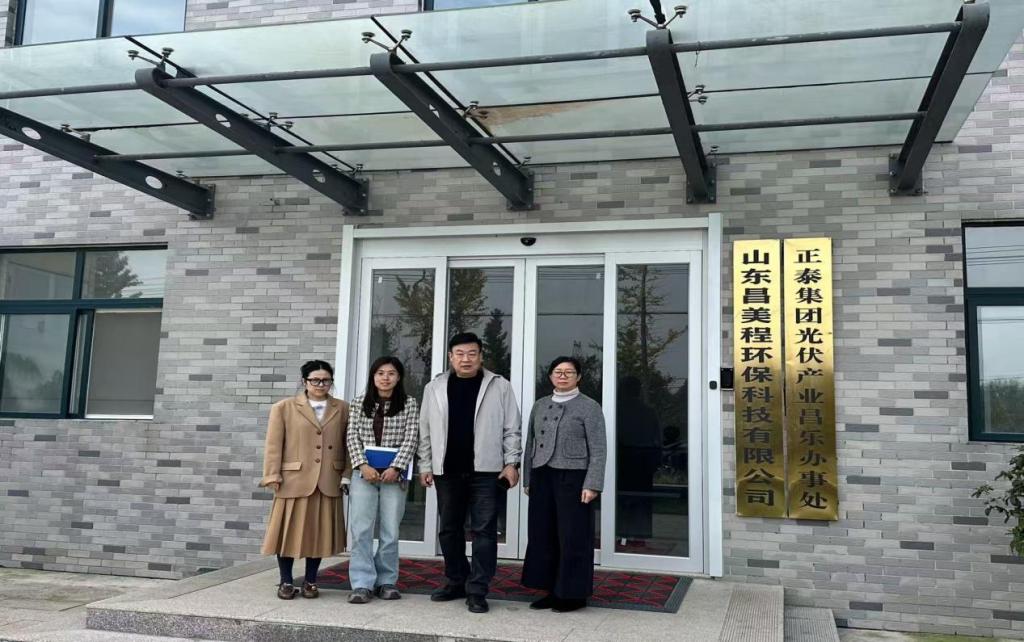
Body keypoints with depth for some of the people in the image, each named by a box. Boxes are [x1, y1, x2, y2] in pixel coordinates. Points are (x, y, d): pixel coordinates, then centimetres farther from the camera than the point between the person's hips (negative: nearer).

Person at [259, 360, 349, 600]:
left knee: (320, 532, 7)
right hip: (294, 481, -2)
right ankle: (286, 582, 17)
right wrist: (273, 476, -6)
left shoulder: (342, 409, 10)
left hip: (328, 483, 2)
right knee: (289, 530, 4)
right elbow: (274, 445, 1)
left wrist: (348, 474, 4)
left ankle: (310, 581, 20)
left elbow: (348, 444, 10)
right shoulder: (284, 408, 4)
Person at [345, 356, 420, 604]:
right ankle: (362, 584, 0)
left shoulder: (409, 405, 3)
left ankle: (386, 581, 15)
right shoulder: (359, 403, 8)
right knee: (361, 530, -5)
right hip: (364, 474, 1)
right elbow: (353, 437, 4)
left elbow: (410, 439, -3)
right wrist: (362, 465, -9)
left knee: (391, 532, 3)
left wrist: (395, 468, -13)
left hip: (393, 475, -1)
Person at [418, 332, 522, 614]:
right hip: (447, 471, 3)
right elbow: (425, 432, 10)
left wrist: (511, 463, -6)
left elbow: (512, 429, 1)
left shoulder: (500, 387, 0)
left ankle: (477, 590, 3)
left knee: (484, 530, -3)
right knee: (449, 529, 12)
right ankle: (456, 582, 27)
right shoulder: (434, 388, 7)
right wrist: (425, 466, 6)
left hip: (486, 470, -3)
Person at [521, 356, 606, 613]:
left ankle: (574, 593, 13)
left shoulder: (589, 407, -1)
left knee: (572, 538, 0)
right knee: (543, 536, 8)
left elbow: (598, 450, -6)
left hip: (573, 478, -5)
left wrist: (592, 485, -13)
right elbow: (530, 445, 16)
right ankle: (553, 591, 20)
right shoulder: (540, 406, 14)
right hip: (542, 478, 5)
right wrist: (527, 479, 11)